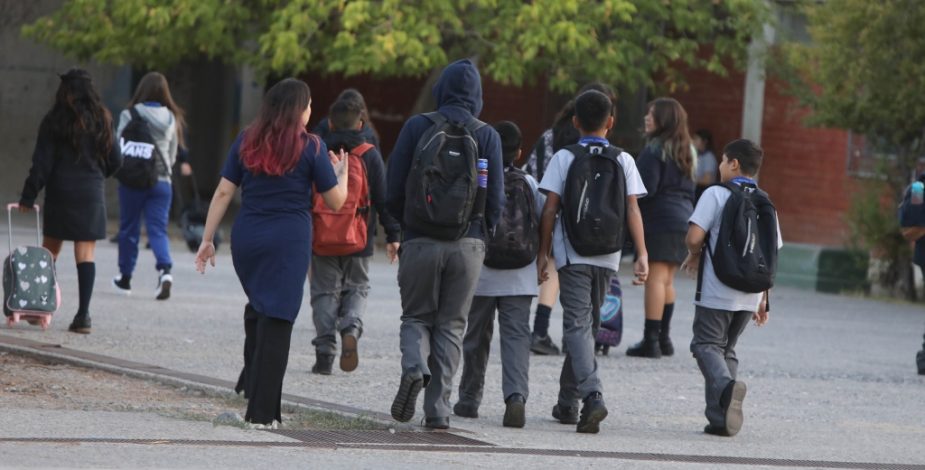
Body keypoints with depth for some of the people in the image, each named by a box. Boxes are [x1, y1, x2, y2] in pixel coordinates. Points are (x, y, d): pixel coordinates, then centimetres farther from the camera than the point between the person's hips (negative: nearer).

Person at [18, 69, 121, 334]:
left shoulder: (54, 122, -5)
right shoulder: (101, 121, 2)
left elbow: (42, 163, -7)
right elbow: (115, 160, 6)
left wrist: (28, 197, -2)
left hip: (60, 193, -1)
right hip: (92, 193, 1)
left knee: (49, 251, 11)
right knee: (86, 253, 0)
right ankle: (83, 315, -6)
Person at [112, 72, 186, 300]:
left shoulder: (130, 116, -8)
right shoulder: (171, 119, 3)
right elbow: (173, 154, 10)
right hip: (162, 181, 2)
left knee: (129, 229, 12)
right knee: (158, 229, 2)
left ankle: (125, 277, 22)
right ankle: (165, 270, -22)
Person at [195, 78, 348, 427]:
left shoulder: (246, 142, 6)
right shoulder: (310, 147, -3)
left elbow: (223, 192, 3)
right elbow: (335, 201, 2)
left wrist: (207, 240, 7)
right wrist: (342, 172, 21)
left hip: (247, 238, 4)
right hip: (290, 241, -4)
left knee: (257, 307, 26)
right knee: (277, 319, -2)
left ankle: (252, 381, 18)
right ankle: (262, 410, -2)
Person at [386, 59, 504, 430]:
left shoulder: (417, 127, -1)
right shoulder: (486, 137, 1)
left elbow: (394, 192, 0)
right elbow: (495, 200, 0)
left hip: (420, 242, -1)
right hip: (468, 246, 1)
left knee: (416, 316, 13)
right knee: (451, 325, 9)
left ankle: (414, 367, -17)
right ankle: (438, 409, 2)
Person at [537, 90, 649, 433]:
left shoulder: (564, 158, -2)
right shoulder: (623, 161, 4)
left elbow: (550, 209, -4)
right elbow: (632, 209, -2)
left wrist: (543, 253, 2)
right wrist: (642, 255, -3)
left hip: (572, 254, -3)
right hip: (607, 256, 3)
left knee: (578, 324, -8)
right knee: (588, 324, 16)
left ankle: (592, 395, -30)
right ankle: (568, 402, 23)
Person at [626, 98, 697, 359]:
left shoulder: (655, 149, -9)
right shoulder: (687, 151, 18)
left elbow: (647, 188, -15)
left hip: (659, 219, -8)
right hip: (683, 219, 9)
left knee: (655, 279, -10)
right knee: (667, 281, 14)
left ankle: (651, 340, -14)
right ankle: (663, 338, 17)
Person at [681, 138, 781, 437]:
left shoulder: (716, 195, -6)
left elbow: (694, 237, -15)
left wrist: (694, 255, 8)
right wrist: (763, 300, 17)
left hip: (716, 291, -5)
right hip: (749, 296, 5)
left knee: (707, 345, 2)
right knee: (726, 348, 16)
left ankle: (725, 385, -29)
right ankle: (720, 418, 9)